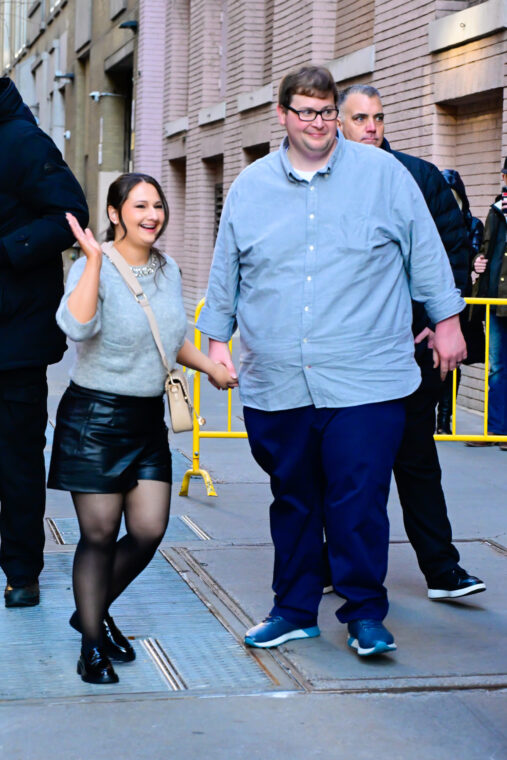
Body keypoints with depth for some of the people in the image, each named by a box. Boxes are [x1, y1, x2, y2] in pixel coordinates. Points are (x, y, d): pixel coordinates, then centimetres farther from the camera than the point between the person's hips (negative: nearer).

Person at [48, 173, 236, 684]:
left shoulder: (168, 271, 11)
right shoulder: (94, 267, -11)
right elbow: (77, 326, -31)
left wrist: (210, 367, 13)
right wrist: (95, 259, -30)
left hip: (148, 417, 6)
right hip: (94, 415, -6)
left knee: (149, 531, 3)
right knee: (99, 534, -1)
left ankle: (94, 611, 28)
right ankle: (92, 643, 15)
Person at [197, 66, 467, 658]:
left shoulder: (383, 174, 3)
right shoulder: (250, 187, 10)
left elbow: (425, 251, 8)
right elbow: (224, 272, 18)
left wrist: (446, 320, 9)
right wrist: (217, 338, 16)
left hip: (363, 381, -3)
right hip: (275, 384, 3)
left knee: (359, 499, -5)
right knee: (292, 500, 12)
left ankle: (365, 613, 10)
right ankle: (294, 610, 24)